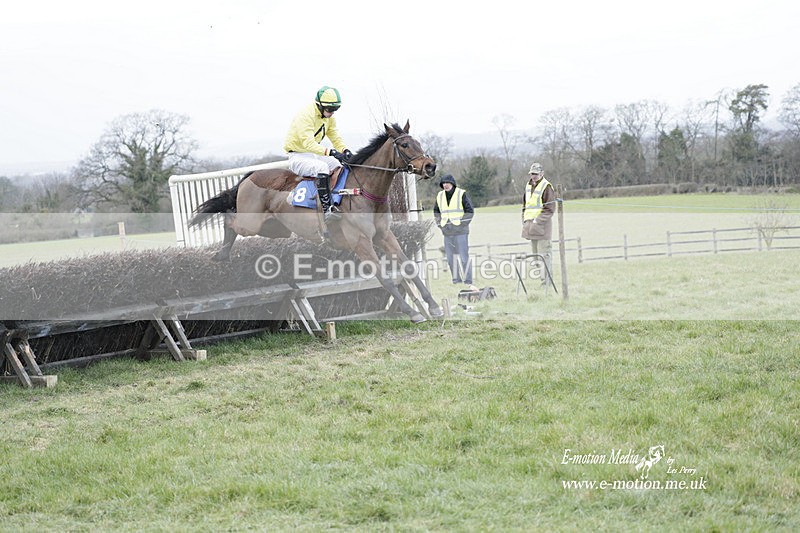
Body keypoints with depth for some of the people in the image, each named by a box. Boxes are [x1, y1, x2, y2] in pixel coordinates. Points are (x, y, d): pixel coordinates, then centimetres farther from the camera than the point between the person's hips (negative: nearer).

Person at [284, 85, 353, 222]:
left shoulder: (329, 118, 6)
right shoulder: (306, 115, -23)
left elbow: (336, 138, 5)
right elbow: (308, 143, -33)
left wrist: (345, 151, -18)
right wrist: (331, 152, -45)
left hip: (313, 155, 9)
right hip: (298, 156, -9)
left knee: (341, 166, -6)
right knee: (322, 167, -35)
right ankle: (327, 210, -37)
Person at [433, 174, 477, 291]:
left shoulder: (461, 194, -5)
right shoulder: (440, 196, 10)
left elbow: (470, 211, -4)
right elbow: (436, 211, 24)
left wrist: (461, 223, -9)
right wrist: (440, 224, 12)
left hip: (460, 232, -5)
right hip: (447, 233, 5)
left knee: (464, 258, -10)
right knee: (451, 259, 5)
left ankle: (469, 283, -10)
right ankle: (456, 282, 12)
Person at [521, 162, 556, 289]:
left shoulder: (547, 187, -9)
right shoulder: (528, 186, 14)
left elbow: (550, 209, -12)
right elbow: (525, 204, 25)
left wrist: (538, 220, -16)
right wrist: (525, 220, 12)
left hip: (543, 226, -8)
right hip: (530, 226, 8)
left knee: (544, 254, -9)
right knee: (536, 255, 11)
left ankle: (547, 282, -8)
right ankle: (540, 279, 17)